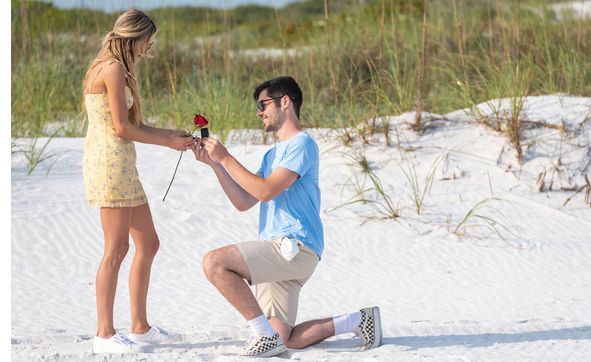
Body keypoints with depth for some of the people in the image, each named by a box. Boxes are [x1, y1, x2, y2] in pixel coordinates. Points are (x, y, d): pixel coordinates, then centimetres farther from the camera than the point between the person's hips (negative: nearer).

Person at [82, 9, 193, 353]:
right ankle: (105, 334, -4)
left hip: (122, 165, 10)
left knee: (149, 244, 12)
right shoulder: (114, 68, -12)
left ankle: (140, 327, 17)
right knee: (116, 250, -7)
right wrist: (167, 141, -6)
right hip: (110, 161, -10)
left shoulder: (112, 68, 18)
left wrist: (172, 134, 12)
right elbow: (121, 128, -16)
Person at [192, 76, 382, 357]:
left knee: (214, 263, -24)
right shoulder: (273, 154, 24)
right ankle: (358, 321, 15)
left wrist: (225, 158, -11)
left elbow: (265, 191, -18)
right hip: (278, 251, 10)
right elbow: (243, 202, 16)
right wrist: (214, 163, 8)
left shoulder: (302, 144, -6)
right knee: (285, 341, 3)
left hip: (295, 247, -9)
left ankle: (265, 332, -17)